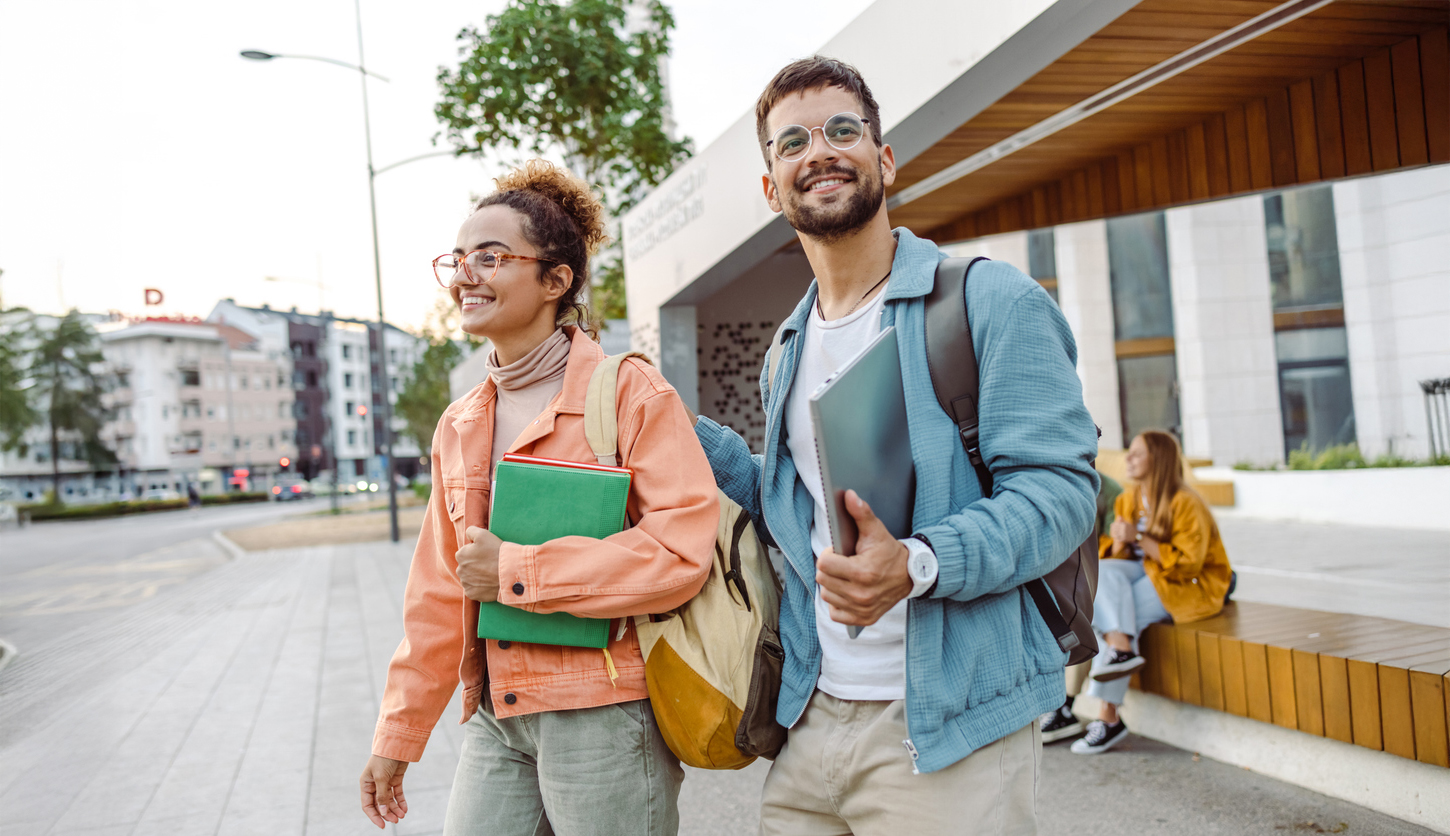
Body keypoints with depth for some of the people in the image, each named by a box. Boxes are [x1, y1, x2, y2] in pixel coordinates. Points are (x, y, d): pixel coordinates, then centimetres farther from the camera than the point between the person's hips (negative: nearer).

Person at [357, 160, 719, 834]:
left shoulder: (630, 391, -9)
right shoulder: (459, 425, 11)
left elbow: (683, 549, -19)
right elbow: (440, 594, 16)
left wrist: (516, 570, -16)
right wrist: (399, 734, 16)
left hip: (603, 710, -6)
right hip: (496, 717, 6)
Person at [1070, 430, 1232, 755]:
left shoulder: (1185, 503, -15)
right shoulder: (1128, 500, 7)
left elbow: (1187, 563, -22)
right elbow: (1116, 555, 9)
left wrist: (1139, 538, -25)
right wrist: (1119, 542, -15)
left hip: (1190, 586, -6)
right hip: (1147, 573, 6)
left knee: (1127, 615, -27)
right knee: (1101, 572, -24)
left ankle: (1109, 718, -25)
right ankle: (1120, 648, -35)